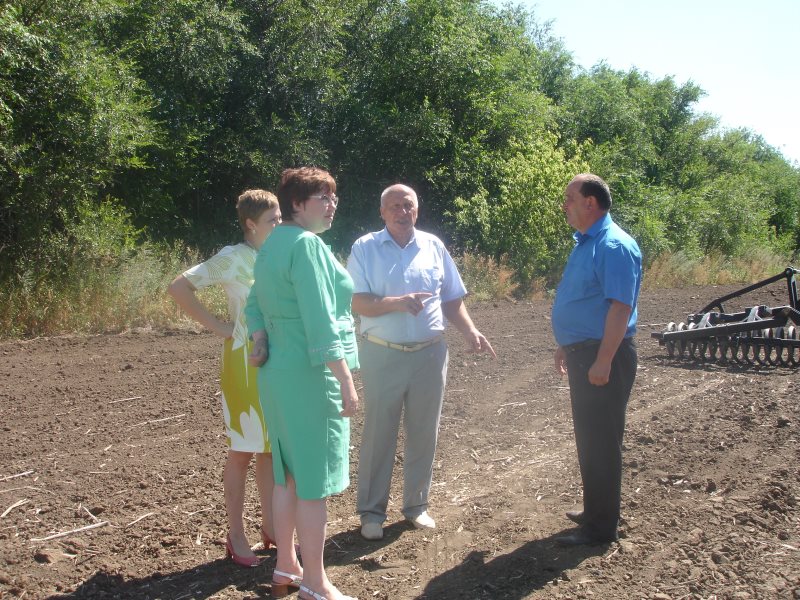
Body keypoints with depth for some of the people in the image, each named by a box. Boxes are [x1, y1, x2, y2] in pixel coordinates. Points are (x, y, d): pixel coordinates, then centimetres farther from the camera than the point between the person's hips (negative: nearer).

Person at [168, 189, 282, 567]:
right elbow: (179, 288, -14)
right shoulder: (234, 258, -11)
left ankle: (269, 526, 26)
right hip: (245, 362, -6)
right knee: (242, 451, 3)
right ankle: (236, 536, 14)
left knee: (272, 448, 13)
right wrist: (217, 327, -13)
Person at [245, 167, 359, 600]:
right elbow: (321, 321, -21)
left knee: (288, 475, 16)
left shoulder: (272, 245, 14)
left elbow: (255, 304, 20)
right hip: (311, 375, -9)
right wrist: (346, 381, -20)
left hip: (278, 372, 9)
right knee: (314, 481, -1)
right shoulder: (307, 244, -16)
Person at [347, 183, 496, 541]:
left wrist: (470, 331, -3)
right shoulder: (365, 248, -2)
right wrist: (396, 303, -26)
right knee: (378, 435, 4)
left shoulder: (433, 246, 8)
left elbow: (452, 300, 12)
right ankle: (372, 511, 16)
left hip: (429, 354, 3)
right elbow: (358, 303, -10)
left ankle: (416, 505, 26)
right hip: (383, 355, -3)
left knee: (423, 434, 11)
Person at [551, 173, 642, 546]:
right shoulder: (584, 243, 14)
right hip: (582, 354, 10)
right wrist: (566, 346, 23)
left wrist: (603, 361, -27)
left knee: (600, 442, -2)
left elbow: (620, 306, -24)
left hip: (603, 357, -10)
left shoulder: (613, 246, -18)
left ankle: (600, 527, 9)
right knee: (588, 438, 18)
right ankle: (595, 510, 32)